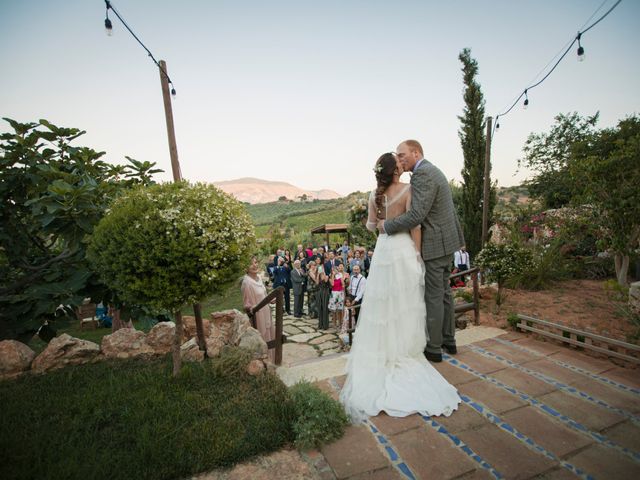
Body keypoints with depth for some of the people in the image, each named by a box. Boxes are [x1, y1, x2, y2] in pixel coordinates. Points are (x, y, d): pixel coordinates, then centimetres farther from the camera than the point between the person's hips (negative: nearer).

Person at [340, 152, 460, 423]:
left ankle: (382, 349, 22)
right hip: (403, 248, -3)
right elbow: (413, 224, -11)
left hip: (383, 248, 4)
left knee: (383, 301, 13)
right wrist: (418, 252, -3)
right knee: (404, 302, 8)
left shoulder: (375, 195, 5)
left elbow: (370, 226, 9)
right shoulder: (407, 190, -8)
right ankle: (404, 348, 19)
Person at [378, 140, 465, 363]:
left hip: (434, 244, -10)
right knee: (444, 292, 18)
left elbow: (416, 215, -26)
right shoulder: (433, 170, 15)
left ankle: (434, 348, 15)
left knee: (433, 296, 1)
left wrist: (387, 225, -16)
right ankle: (448, 340, 32)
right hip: (446, 240, 10)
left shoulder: (422, 174, -18)